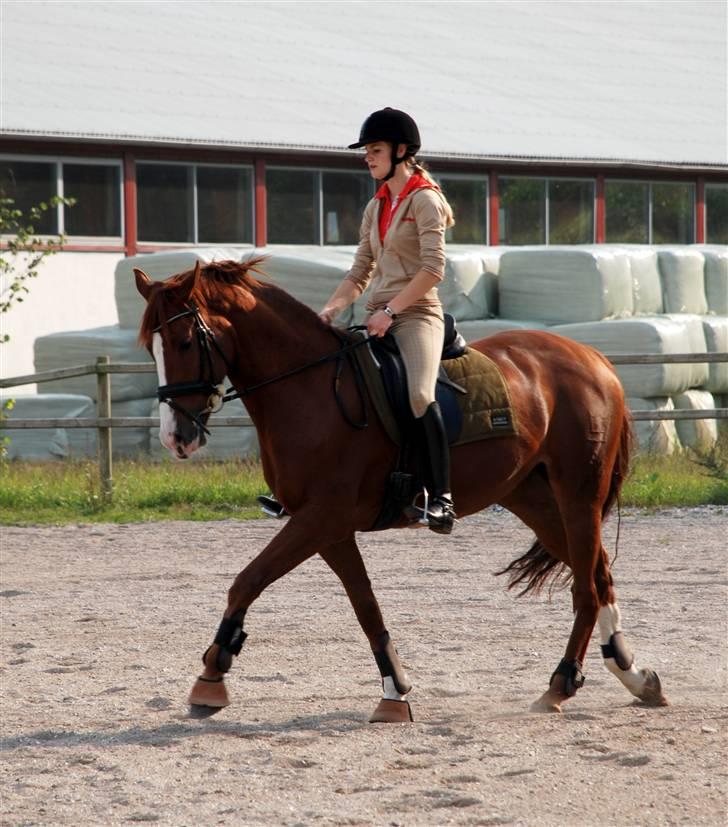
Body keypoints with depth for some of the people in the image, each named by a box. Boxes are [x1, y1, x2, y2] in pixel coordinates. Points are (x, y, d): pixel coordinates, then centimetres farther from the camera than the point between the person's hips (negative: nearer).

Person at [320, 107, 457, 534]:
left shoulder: (424, 200, -4)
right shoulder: (375, 207, 19)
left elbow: (433, 270, -15)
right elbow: (360, 274, 18)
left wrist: (390, 310, -20)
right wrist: (330, 311, 2)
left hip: (416, 314, -9)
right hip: (380, 319, 9)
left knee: (419, 393, -31)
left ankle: (442, 496, -30)